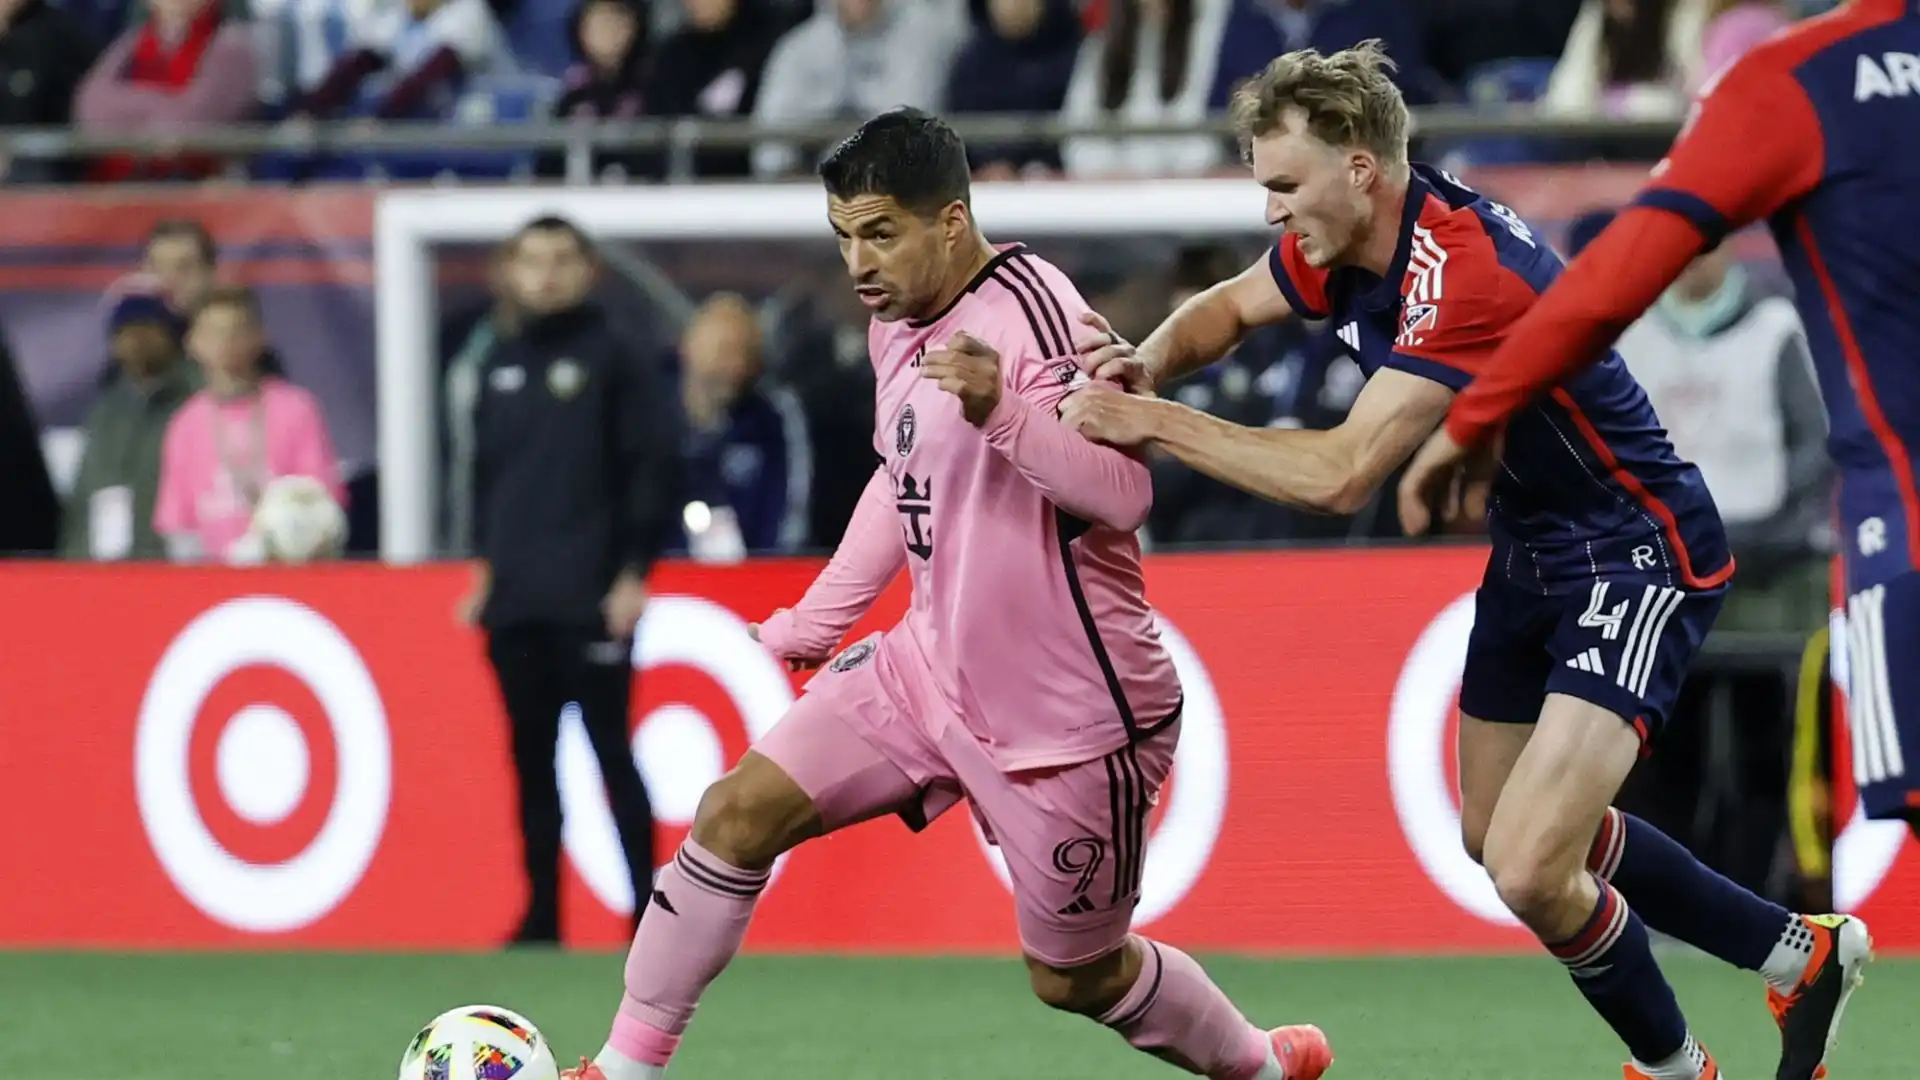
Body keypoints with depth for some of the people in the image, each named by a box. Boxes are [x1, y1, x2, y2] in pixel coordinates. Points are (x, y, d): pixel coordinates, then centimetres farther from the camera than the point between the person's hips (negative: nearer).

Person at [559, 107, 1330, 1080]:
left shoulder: (1031, 313, -20)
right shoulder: (898, 324, 6)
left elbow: (1122, 490, -29)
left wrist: (1002, 413, -43)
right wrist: (811, 626, 25)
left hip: (1069, 710, -8)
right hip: (934, 668, 8)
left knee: (1073, 978, 6)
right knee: (737, 814, -8)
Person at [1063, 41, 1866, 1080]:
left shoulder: (1466, 272, -32)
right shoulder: (1343, 243, -5)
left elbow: (1344, 475, -37)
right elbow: (1229, 306, 15)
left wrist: (1154, 422, -32)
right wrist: (1153, 359, -7)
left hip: (1636, 554, -10)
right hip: (1531, 554, 10)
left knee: (1530, 871, -22)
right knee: (1498, 838, 22)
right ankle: (1801, 953, 36)